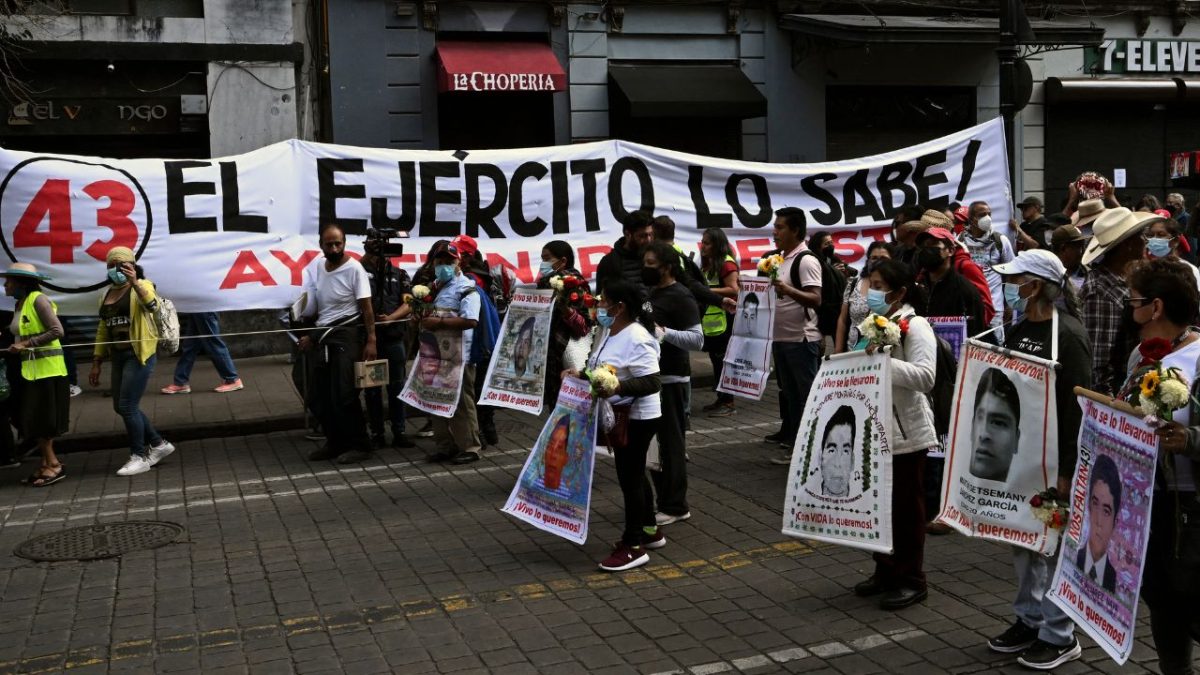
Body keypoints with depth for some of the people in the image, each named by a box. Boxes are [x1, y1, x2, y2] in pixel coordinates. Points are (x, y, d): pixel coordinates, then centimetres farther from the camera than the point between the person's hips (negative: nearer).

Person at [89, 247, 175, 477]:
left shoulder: (142, 286, -6)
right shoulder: (106, 295, 14)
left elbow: (152, 305, -29)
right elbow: (103, 330, 17)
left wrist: (135, 283, -44)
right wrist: (96, 363, 14)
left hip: (140, 354, -8)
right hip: (119, 356, 8)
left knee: (127, 406, -8)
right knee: (120, 407, 10)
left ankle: (140, 457, 6)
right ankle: (159, 444, 24)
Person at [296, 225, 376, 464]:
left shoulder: (354, 269, -10)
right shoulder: (315, 267, 8)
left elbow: (366, 307, -12)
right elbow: (312, 307, 16)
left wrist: (371, 341, -16)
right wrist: (309, 334, 14)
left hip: (347, 334, -7)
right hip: (322, 335, 7)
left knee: (344, 393, -11)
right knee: (323, 395, 10)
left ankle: (359, 445, -2)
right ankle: (335, 443, 22)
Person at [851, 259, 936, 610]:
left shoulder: (915, 327, -13)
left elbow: (925, 376, -25)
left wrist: (884, 361, -32)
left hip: (905, 432, -8)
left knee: (906, 507, 3)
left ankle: (912, 580, 14)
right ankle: (885, 571, 28)